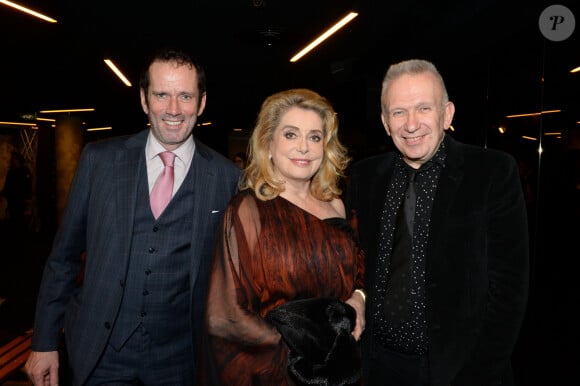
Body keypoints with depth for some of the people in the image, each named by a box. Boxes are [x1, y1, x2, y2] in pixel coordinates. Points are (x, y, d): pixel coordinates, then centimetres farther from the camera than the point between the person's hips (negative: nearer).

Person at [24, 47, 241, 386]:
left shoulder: (227, 177, -8)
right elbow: (64, 255, 2)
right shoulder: (99, 158, -4)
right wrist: (45, 342, 4)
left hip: (179, 358, 0)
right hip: (100, 355, 1)